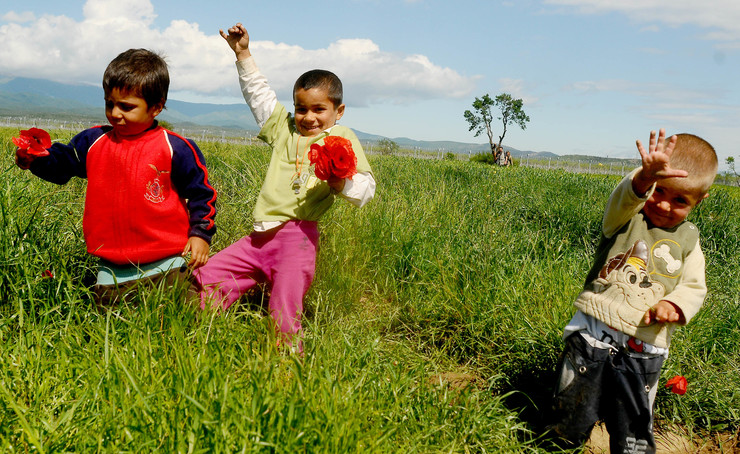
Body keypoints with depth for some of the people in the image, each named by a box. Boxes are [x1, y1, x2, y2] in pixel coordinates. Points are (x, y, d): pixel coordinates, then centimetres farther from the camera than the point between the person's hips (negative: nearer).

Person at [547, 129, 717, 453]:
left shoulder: (687, 240, 9)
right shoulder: (626, 216, -2)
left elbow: (694, 287, 11)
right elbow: (626, 195, -25)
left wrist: (674, 304, -13)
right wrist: (646, 177, -49)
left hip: (643, 350, 2)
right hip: (593, 335, -2)